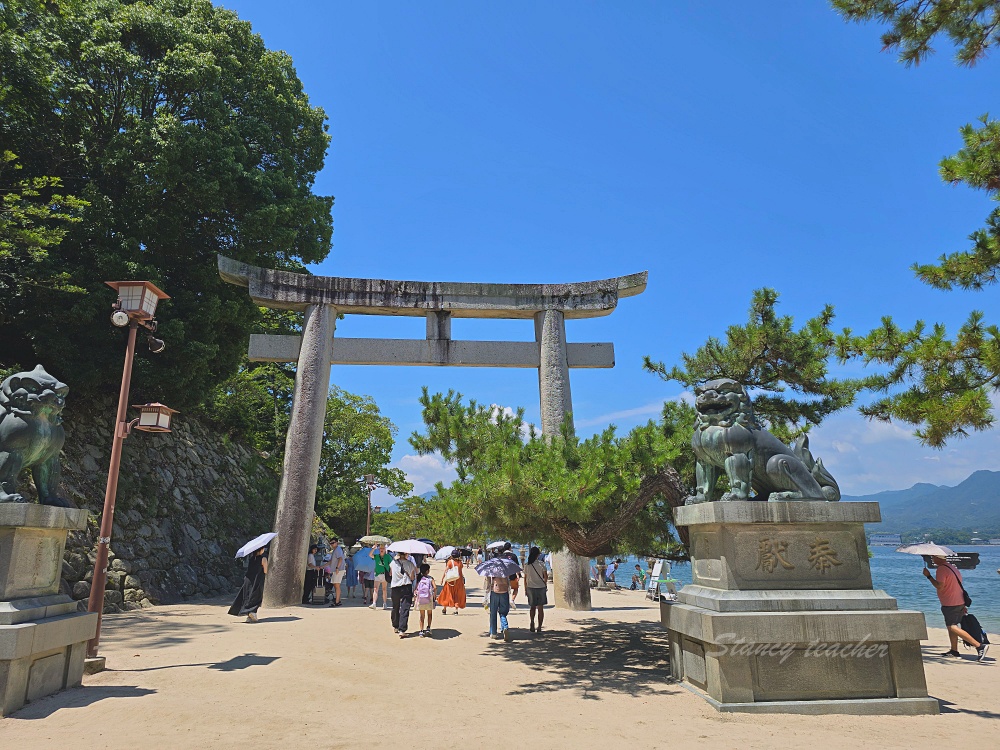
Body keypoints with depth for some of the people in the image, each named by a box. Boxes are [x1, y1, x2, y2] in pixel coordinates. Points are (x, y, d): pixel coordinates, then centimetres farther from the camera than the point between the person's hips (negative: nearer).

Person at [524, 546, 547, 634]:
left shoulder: (527, 565, -2)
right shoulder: (541, 564, -9)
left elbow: (525, 578, 3)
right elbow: (546, 576, -6)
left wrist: (525, 588, 13)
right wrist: (545, 584, 13)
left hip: (530, 587, 2)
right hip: (541, 587, -2)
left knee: (532, 607, 17)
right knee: (540, 608, 7)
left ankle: (532, 624, 0)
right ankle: (539, 627, 7)